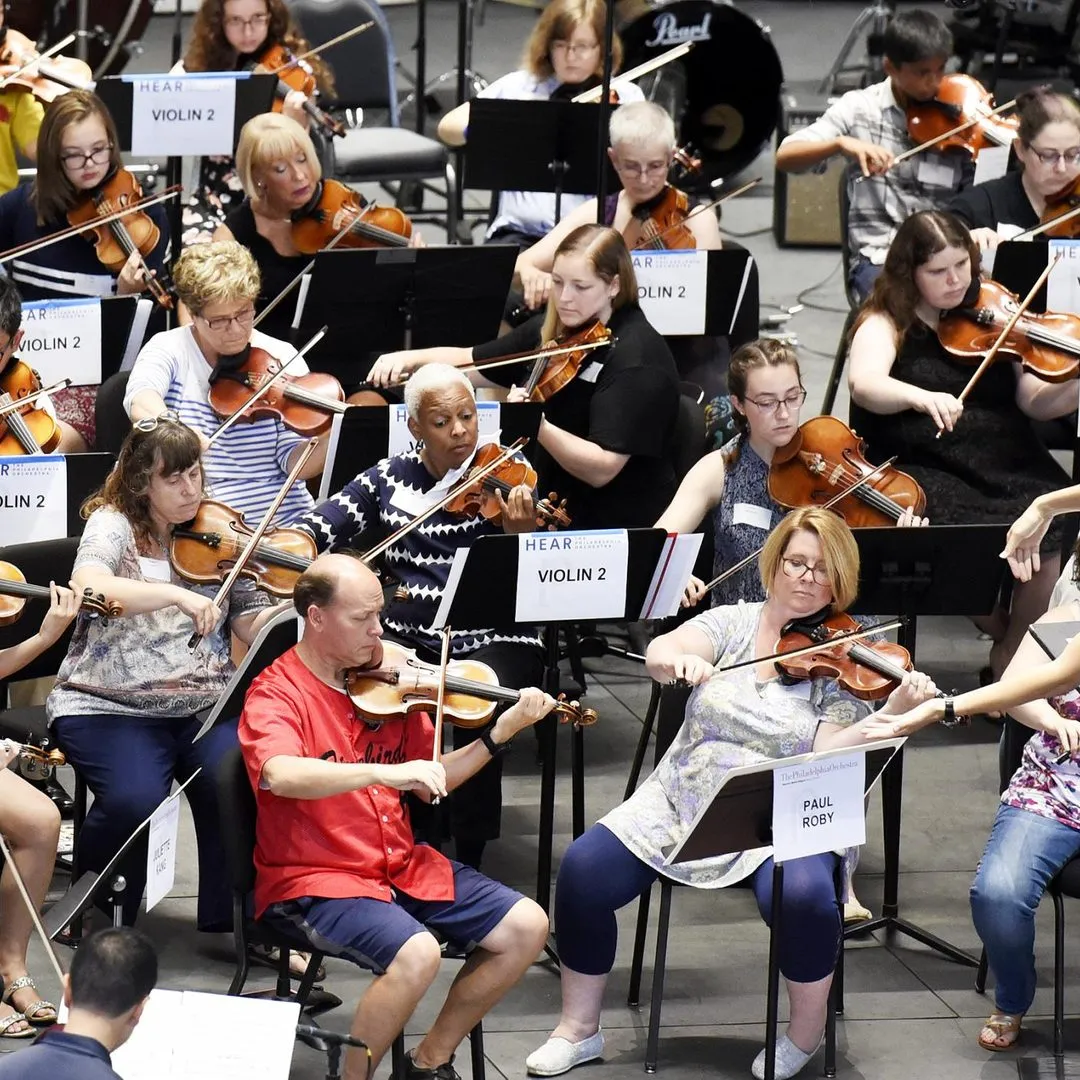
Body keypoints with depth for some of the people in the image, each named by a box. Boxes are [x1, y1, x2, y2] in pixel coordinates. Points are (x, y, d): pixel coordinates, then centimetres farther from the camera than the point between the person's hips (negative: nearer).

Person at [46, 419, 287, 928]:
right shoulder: (112, 524, -3)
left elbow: (254, 626, 4)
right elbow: (89, 588, -24)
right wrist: (176, 595, -34)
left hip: (203, 703, 3)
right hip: (110, 705, -3)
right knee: (133, 799, -30)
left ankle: (230, 919, -5)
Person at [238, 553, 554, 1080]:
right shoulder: (276, 695, -13)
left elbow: (431, 781, 14)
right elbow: (280, 774, -35)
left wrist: (501, 733, 0)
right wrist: (384, 772, -43)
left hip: (399, 864, 7)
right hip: (313, 878, -7)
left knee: (526, 927, -2)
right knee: (416, 953, -32)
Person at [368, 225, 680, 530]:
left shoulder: (637, 359, -18)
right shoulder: (550, 332, 6)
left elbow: (602, 469, -23)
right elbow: (469, 362, 17)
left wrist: (537, 425, -36)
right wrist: (409, 359, -1)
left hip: (613, 531, -7)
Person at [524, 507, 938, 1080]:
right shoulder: (733, 622, 4)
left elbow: (831, 756, -14)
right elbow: (658, 652, -13)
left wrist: (894, 713, -31)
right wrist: (679, 659, -37)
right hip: (685, 801, 3)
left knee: (804, 895, -35)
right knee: (584, 869, -18)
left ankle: (805, 1034, -7)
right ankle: (578, 1028, 1)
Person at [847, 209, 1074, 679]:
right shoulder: (885, 323, 1)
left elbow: (1036, 402, 5)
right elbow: (863, 384, -20)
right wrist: (921, 397, -40)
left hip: (1005, 463, 3)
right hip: (922, 468, -3)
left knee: (1054, 528, -25)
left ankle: (1011, 654, -1)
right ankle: (1006, 635, 1)